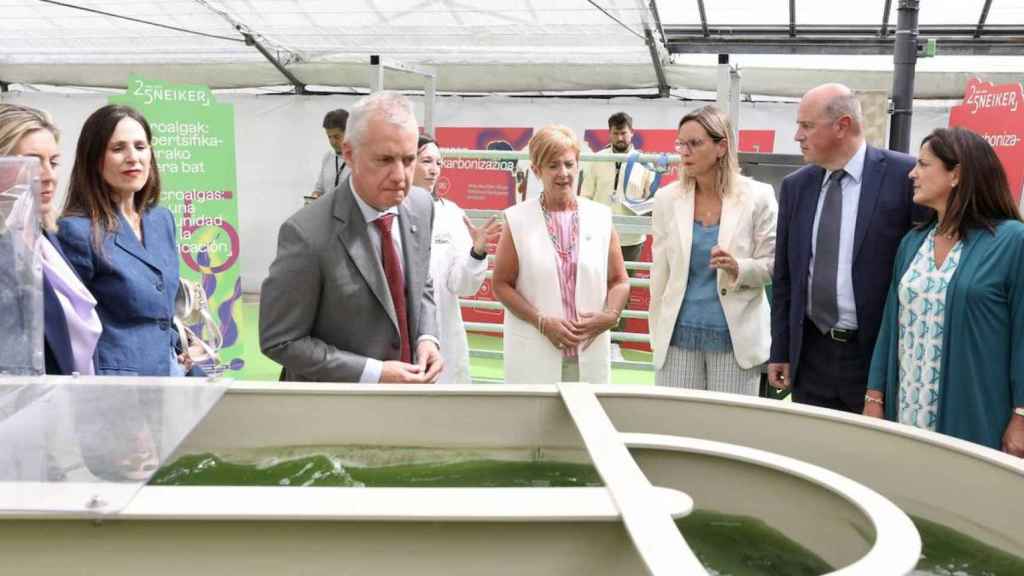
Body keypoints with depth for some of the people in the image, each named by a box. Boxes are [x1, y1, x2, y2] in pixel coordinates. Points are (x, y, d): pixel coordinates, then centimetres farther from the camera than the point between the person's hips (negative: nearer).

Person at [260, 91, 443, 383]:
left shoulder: (421, 205, -6)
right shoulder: (308, 234, -24)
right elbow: (281, 341, -18)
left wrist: (426, 338, -9)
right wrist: (373, 373, -23)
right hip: (333, 398, -5)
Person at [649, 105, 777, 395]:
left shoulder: (757, 197, -4)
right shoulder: (667, 198, 2)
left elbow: (773, 265, 0)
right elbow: (660, 271, 7)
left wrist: (738, 268, -21)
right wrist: (657, 333, 9)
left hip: (735, 336, -2)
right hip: (679, 334, 2)